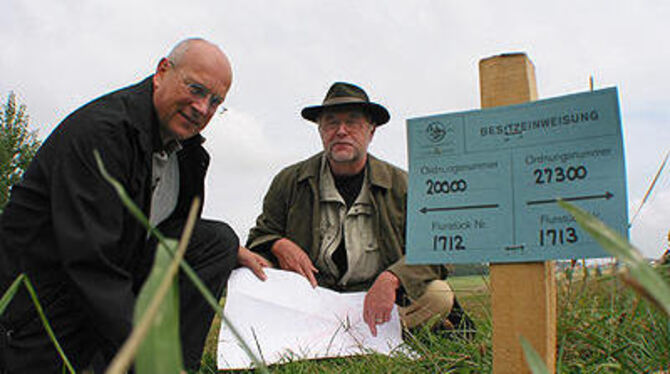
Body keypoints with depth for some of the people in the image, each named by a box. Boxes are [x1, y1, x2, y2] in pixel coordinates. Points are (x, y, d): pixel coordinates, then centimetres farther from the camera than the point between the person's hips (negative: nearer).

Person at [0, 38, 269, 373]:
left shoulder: (186, 149, 3)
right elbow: (91, 259, -31)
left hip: (125, 264, 7)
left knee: (218, 241, -6)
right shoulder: (99, 130, -25)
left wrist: (231, 250, 3)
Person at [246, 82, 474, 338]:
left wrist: (390, 279, -26)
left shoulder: (401, 185, 0)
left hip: (379, 298, -3)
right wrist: (278, 246, -15)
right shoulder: (289, 182, 3)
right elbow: (259, 238, 10)